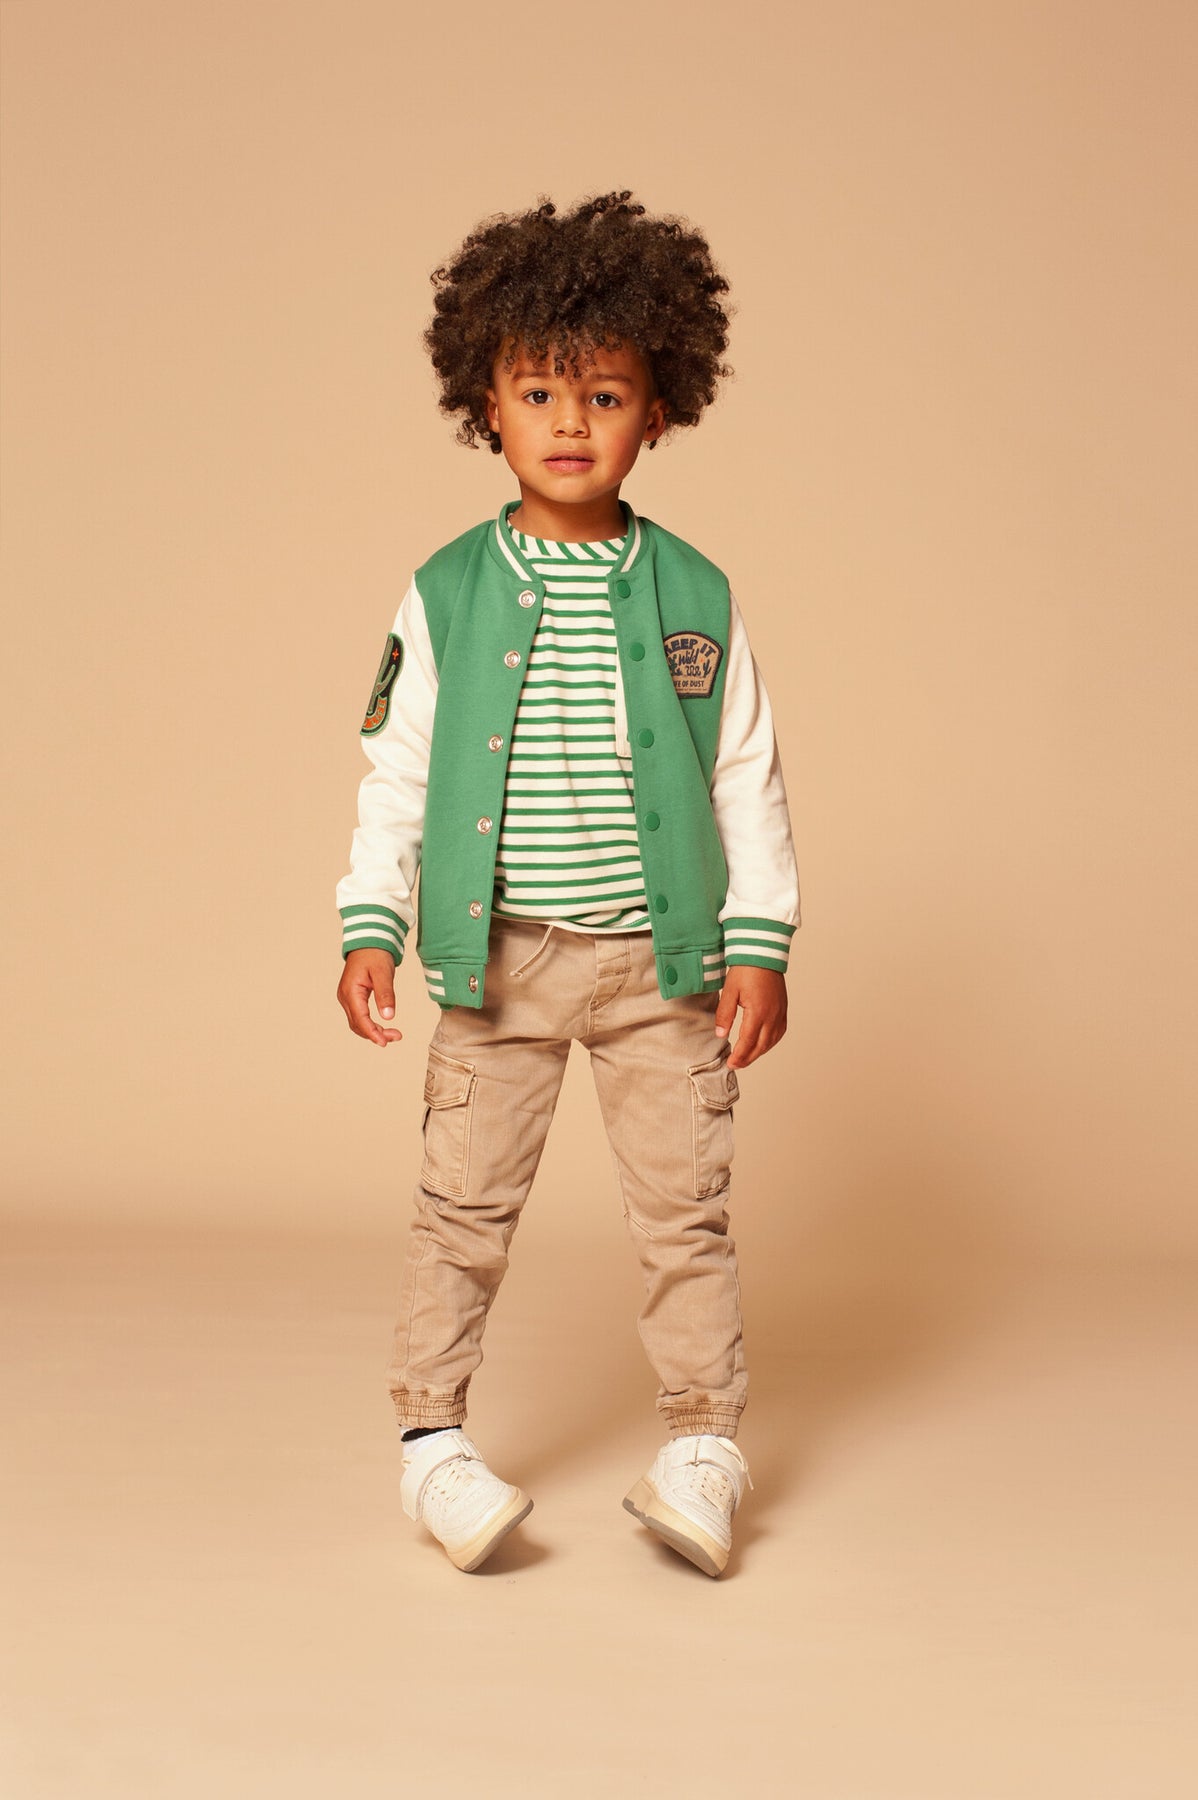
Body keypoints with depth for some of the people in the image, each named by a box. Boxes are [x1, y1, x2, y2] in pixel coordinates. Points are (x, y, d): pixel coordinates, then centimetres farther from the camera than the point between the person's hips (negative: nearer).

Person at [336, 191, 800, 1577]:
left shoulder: (694, 597, 1)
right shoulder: (446, 596, 0)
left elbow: (746, 780, 3)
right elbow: (397, 773, 2)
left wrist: (759, 944, -1)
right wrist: (370, 927, -5)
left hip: (663, 962, 1)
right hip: (500, 959, 0)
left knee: (684, 1204, 5)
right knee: (464, 1202, 6)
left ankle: (702, 1448, 17)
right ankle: (433, 1438, 20)